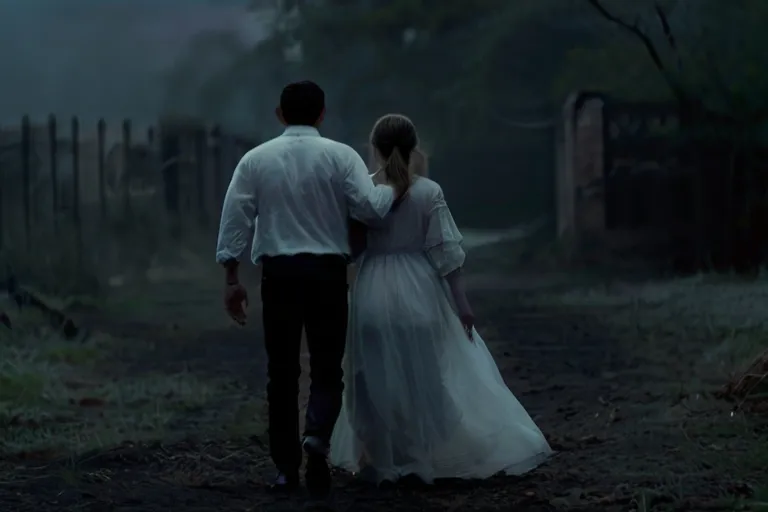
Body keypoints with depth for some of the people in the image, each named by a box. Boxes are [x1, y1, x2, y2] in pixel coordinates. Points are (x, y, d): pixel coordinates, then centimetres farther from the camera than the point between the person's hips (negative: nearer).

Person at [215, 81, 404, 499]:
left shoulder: (256, 159, 4)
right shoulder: (340, 156, -1)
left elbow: (234, 219, 0)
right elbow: (369, 207, -8)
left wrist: (232, 279, 3)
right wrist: (394, 188, 12)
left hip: (278, 272, 1)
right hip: (327, 271, -1)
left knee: (282, 370, 10)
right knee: (326, 366, 6)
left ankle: (286, 468, 12)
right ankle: (317, 437, -21)